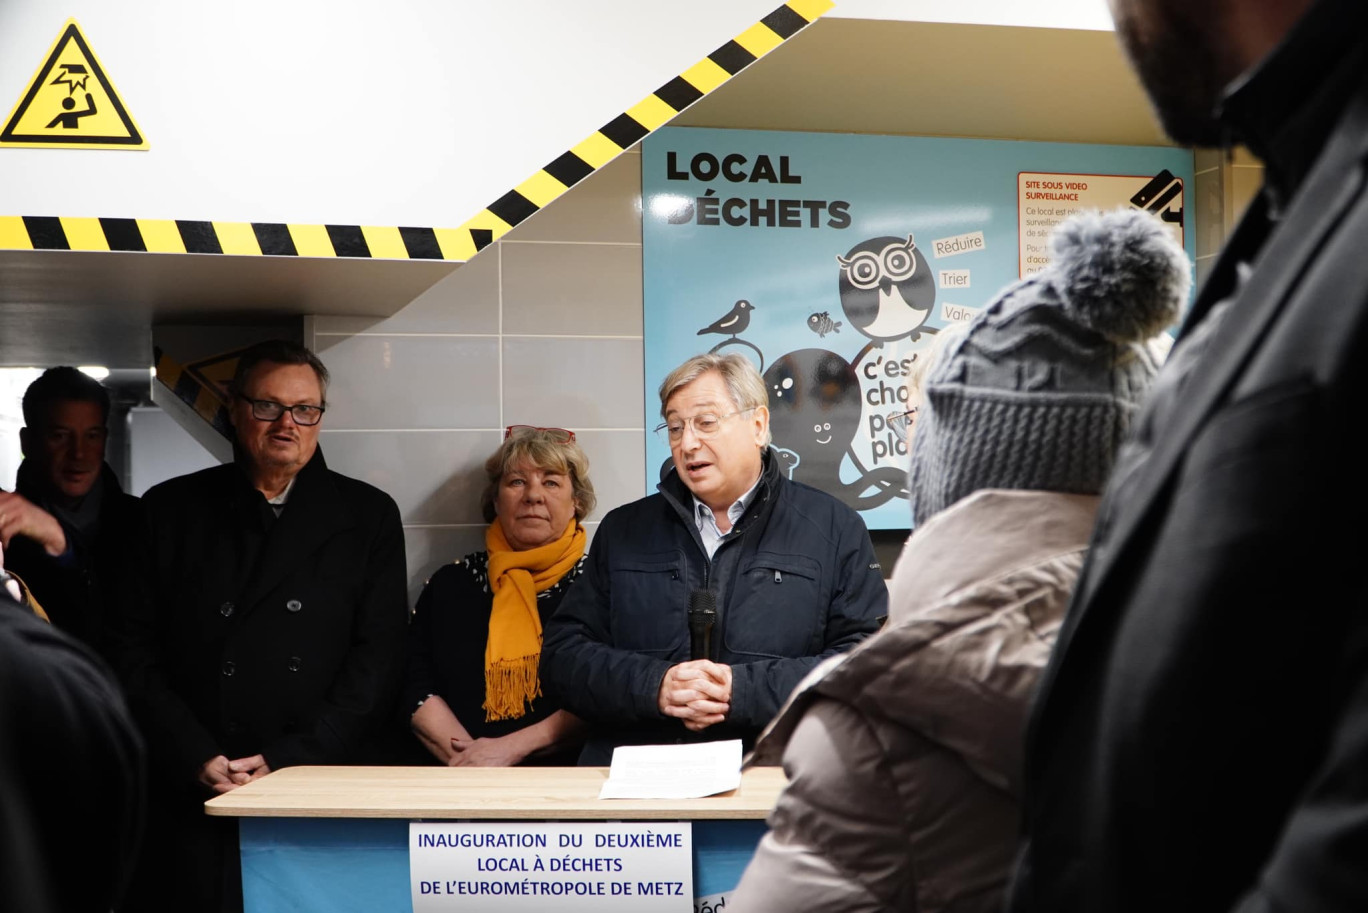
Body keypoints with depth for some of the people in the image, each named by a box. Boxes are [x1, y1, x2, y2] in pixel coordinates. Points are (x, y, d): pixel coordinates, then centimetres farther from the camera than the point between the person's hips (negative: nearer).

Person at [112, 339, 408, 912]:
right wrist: (197, 759, -9)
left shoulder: (368, 515, 4)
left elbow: (378, 656, -2)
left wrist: (289, 759, -10)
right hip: (187, 800, 1)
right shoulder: (171, 509, 7)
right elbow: (135, 649, 2)